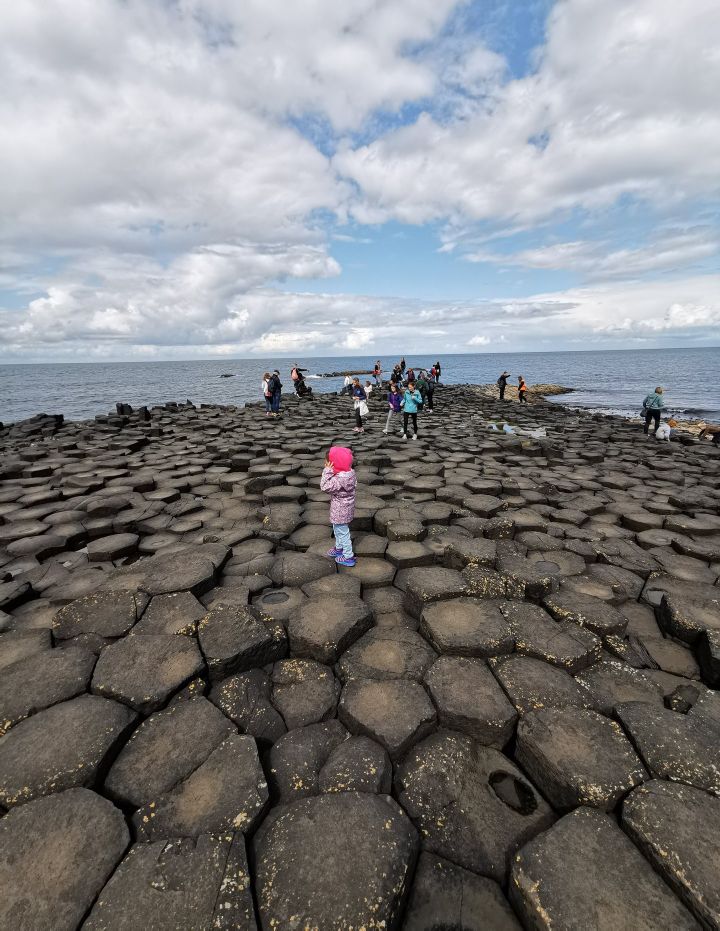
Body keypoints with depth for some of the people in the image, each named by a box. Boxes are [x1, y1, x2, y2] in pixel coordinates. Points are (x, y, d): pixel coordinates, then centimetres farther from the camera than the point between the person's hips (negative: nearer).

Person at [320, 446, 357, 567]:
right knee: (337, 529, 28)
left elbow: (325, 487, -31)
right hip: (346, 508, 9)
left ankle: (348, 556, 21)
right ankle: (339, 548, 48)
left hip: (340, 511, -9)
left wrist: (327, 471, -29)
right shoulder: (351, 472, -7)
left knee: (343, 532, 7)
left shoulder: (339, 479, -34)